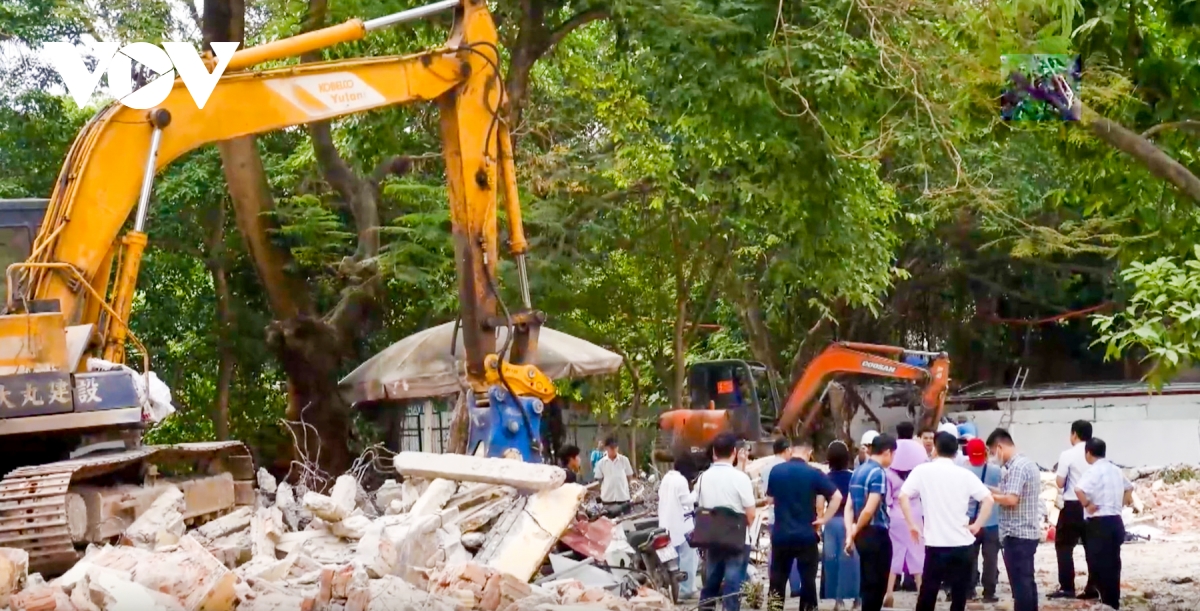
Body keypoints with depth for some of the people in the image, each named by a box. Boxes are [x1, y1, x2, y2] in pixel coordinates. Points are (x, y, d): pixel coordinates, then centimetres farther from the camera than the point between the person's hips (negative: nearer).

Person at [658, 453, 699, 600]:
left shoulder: (666, 478, 10)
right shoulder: (681, 480, -17)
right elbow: (687, 500, -16)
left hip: (667, 523, 9)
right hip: (681, 524, -9)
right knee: (687, 557, -3)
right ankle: (686, 589, -3)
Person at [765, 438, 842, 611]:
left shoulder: (776, 471, 0)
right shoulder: (814, 473, -7)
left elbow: (770, 499, 12)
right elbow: (837, 496, -11)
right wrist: (824, 519, -4)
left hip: (781, 534, 2)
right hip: (806, 535, -2)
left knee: (778, 580, 10)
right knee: (808, 579, 5)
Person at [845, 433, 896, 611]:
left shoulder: (858, 471, 12)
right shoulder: (878, 473, -15)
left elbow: (849, 506, 8)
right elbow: (869, 509, -22)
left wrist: (850, 533, 1)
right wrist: (856, 530, -7)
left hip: (863, 535, 8)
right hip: (876, 534, -8)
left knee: (867, 583, 16)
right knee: (876, 585, -1)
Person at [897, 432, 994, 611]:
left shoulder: (923, 471, 0)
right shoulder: (965, 475, 4)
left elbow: (903, 496, -10)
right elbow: (988, 499, -5)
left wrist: (912, 525, -2)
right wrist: (977, 525, 1)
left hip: (935, 543, -1)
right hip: (962, 543, 1)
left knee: (927, 593, 6)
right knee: (959, 595, 9)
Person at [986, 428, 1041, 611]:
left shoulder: (1016, 467, -17)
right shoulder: (1027, 464, 15)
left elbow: (1011, 499, -24)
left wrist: (989, 495, -10)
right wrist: (995, 490, 13)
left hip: (1016, 535, -10)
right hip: (1028, 533, 10)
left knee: (1020, 584, -6)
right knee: (1027, 582, 14)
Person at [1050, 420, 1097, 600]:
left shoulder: (1068, 455, -9)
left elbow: (1060, 483, -9)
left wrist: (1058, 475, 10)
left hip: (1073, 505, -5)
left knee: (1064, 545, 3)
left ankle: (1067, 587, -4)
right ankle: (1092, 587, 7)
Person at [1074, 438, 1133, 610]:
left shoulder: (1094, 470, -13)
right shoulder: (1115, 470, 13)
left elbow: (1079, 489, -31)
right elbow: (1129, 487, 33)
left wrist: (1087, 505, -17)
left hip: (1100, 523, -8)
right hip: (1115, 522, 8)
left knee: (1100, 565, -3)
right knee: (1112, 565, 13)